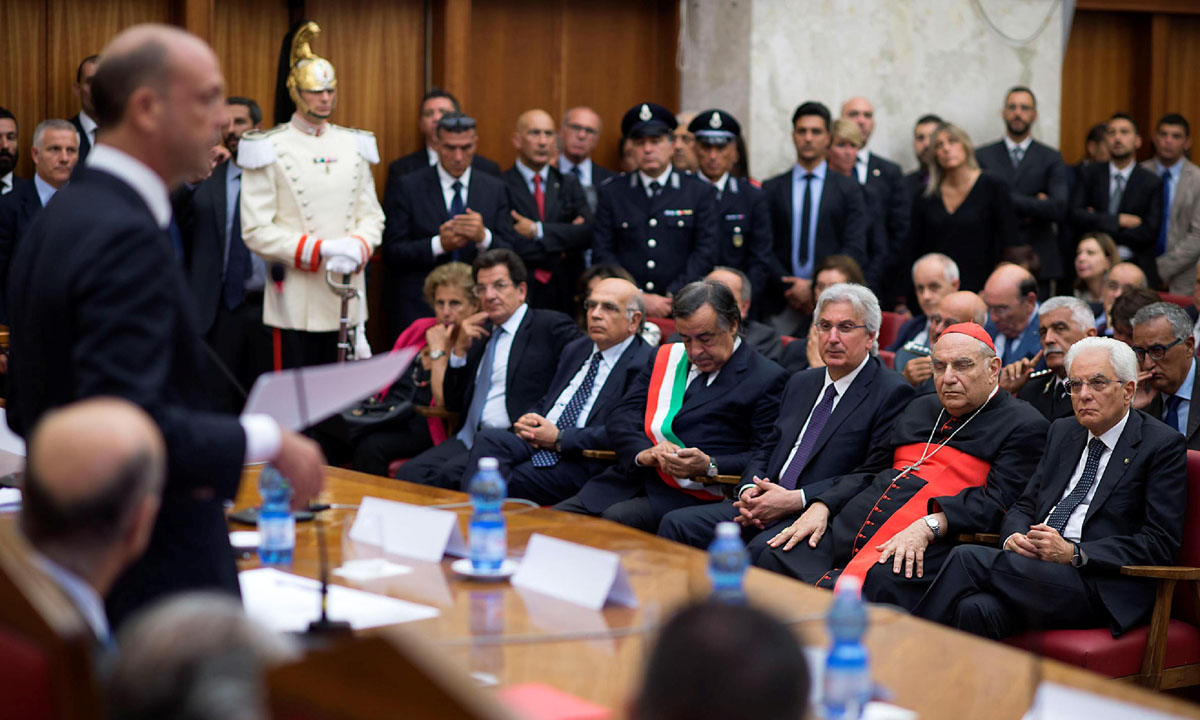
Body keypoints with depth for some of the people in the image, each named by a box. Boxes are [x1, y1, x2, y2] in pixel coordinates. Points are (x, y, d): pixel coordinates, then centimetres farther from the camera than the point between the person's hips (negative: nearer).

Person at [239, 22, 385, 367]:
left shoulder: (353, 145, 12)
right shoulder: (269, 150, -3)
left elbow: (372, 216, 13)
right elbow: (256, 231, -8)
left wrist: (357, 248, -10)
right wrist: (320, 250, -18)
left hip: (347, 297, 4)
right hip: (297, 299, -4)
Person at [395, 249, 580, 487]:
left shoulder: (551, 326, 3)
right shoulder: (479, 333, 24)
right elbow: (453, 404, 21)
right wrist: (460, 349, 9)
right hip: (469, 439, 6)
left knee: (447, 475, -31)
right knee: (409, 473, -21)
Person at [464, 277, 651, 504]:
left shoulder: (645, 364, -3)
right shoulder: (575, 350, 24)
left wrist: (559, 438, -13)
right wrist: (526, 421, 2)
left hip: (584, 460, -7)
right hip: (537, 441, 7)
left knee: (506, 483, -29)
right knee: (488, 439, -24)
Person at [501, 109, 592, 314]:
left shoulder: (569, 184, 14)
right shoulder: (501, 186, 0)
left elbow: (588, 234, 0)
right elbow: (506, 243, -11)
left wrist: (537, 230, -9)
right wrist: (563, 244, -5)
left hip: (564, 297, 3)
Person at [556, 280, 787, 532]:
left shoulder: (766, 379, 2)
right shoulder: (665, 357, 20)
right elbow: (621, 418, 12)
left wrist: (709, 466, -20)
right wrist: (643, 452, -9)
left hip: (692, 493, -6)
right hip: (633, 478, 6)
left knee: (616, 519, -31)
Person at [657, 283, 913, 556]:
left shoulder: (892, 393, -3)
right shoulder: (800, 383, 22)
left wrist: (795, 500, -19)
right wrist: (749, 490, -1)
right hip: (765, 507, 7)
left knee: (763, 548, -36)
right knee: (677, 523, -12)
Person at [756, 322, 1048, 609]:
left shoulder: (1024, 426, 6)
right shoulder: (920, 408, 28)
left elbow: (997, 500, -8)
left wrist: (928, 527, -23)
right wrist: (821, 506, 7)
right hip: (848, 528, 6)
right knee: (767, 553, -19)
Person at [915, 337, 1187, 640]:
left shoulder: (1164, 445, 1)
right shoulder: (1062, 432, 22)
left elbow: (1160, 542, -7)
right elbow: (1024, 506, 23)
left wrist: (1073, 553, -15)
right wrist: (1014, 536, -3)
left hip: (1101, 589, -6)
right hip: (1038, 567, 6)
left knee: (967, 557, -26)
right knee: (975, 609, -30)